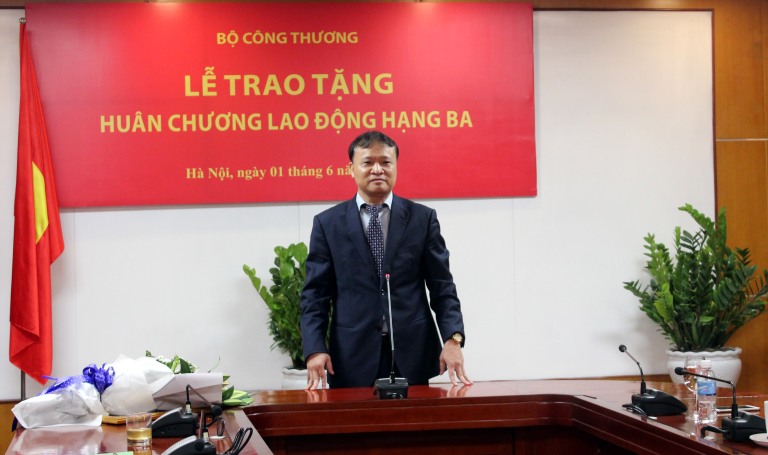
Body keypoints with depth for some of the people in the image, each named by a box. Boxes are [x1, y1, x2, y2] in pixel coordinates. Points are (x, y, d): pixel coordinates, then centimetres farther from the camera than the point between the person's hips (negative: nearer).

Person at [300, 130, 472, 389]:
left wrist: (453, 338, -10)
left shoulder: (423, 218, 6)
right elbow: (315, 294, 3)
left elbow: (442, 286, 4)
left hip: (411, 355, 1)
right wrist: (314, 349, -10)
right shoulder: (327, 223, 5)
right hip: (353, 357, 0)